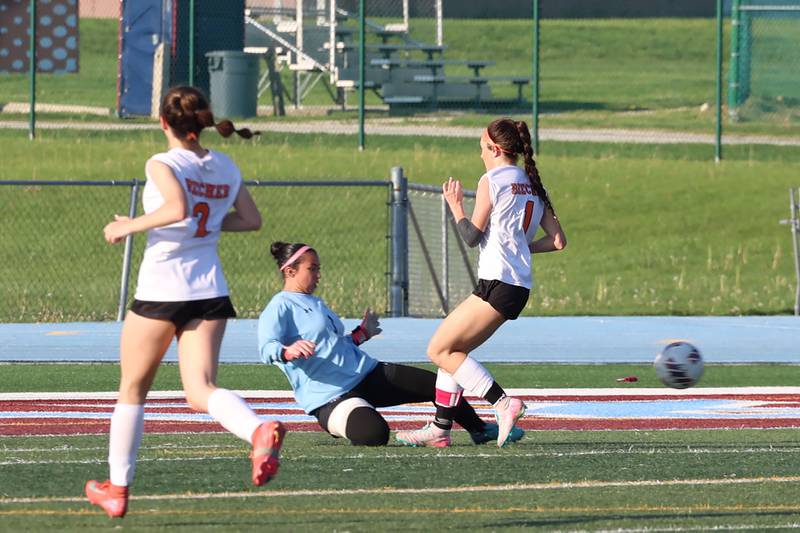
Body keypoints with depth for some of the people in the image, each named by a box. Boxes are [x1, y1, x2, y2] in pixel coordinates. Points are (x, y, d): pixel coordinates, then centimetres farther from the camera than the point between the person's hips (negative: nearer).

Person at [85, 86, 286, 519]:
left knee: (133, 389, 14)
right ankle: (259, 430, -38)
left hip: (161, 292, -5)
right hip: (210, 294, 5)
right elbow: (252, 220, 15)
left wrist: (128, 226, -16)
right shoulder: (225, 168, 8)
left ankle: (118, 487, 22)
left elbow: (177, 208, -27)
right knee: (201, 391, -5)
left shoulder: (163, 164, -10)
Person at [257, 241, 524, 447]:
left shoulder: (314, 303, 21)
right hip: (330, 396, -10)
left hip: (366, 373, 10)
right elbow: (266, 348, -26)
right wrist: (289, 352, -47)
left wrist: (361, 334, 37)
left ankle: (480, 430, 37)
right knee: (374, 435, -38)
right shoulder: (279, 308, -9)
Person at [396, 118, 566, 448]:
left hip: (498, 283, -9)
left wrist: (456, 206, 9)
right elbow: (558, 241, 14)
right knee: (451, 351, 15)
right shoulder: (533, 186, 17)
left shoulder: (492, 180, -5)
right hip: (519, 286, 9)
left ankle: (503, 404, -19)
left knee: (440, 350, -7)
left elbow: (472, 235, -8)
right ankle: (440, 427, 12)